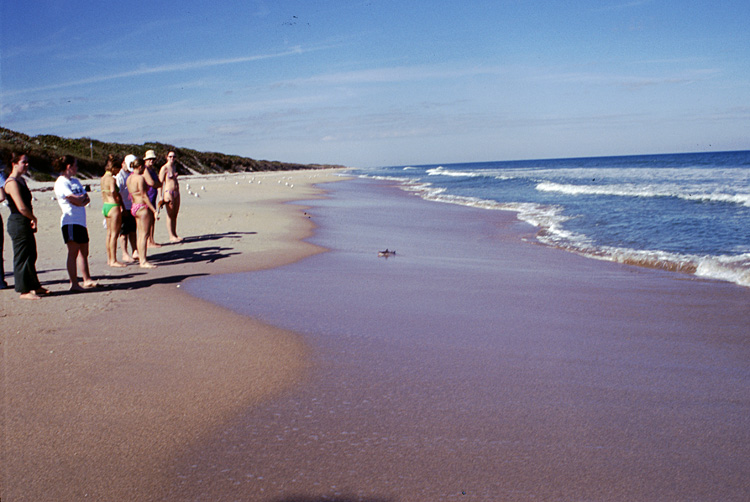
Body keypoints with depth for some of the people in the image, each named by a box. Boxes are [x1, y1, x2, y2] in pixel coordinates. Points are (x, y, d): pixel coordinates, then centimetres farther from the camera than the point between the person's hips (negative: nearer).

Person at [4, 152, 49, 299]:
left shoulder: (22, 180, 15)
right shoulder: (11, 183, -15)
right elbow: (21, 208, -22)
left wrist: (32, 220, 9)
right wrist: (34, 219, -6)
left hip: (26, 223, 10)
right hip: (18, 224, -10)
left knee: (31, 255, 16)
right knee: (22, 258, -2)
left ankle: (35, 286, 28)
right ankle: (24, 291, 6)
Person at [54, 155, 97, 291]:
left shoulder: (75, 181, 18)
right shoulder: (61, 183, -9)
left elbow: (87, 198, 11)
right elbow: (76, 201, -16)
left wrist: (80, 199, -8)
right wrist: (82, 198, 3)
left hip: (81, 222, 9)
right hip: (70, 222, -9)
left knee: (84, 252, 14)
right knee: (73, 253, -7)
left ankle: (87, 280, 23)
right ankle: (74, 283, -5)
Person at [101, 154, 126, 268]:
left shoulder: (103, 178, 12)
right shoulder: (112, 179, -16)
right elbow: (114, 194, -20)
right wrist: (120, 204, -6)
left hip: (105, 206, 9)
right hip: (113, 207, -9)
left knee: (109, 234, 14)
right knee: (114, 234, -4)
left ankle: (109, 259, 20)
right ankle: (113, 260, 0)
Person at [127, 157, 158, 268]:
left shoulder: (129, 178, 12)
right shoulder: (140, 178, -14)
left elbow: (131, 195, 15)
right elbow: (144, 196, -17)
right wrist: (154, 210, -15)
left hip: (134, 207, 9)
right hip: (143, 207, -9)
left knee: (140, 234, 13)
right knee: (144, 235, -6)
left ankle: (141, 258, 16)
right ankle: (143, 261, -5)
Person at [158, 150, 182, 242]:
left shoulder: (174, 167, 14)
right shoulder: (164, 168, -9)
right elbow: (160, 182, -11)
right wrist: (161, 197, -15)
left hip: (176, 192, 8)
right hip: (168, 192, -8)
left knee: (175, 215, 11)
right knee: (170, 215, -3)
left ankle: (175, 234, 18)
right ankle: (171, 236, 1)